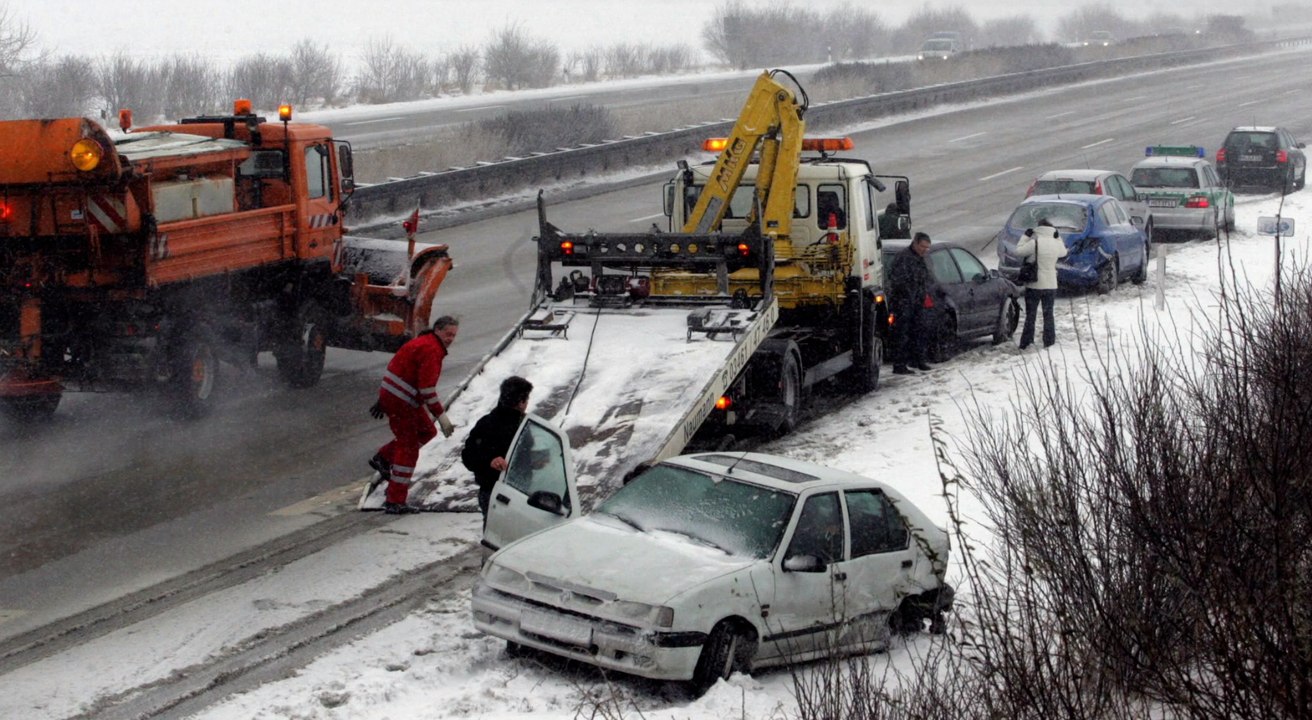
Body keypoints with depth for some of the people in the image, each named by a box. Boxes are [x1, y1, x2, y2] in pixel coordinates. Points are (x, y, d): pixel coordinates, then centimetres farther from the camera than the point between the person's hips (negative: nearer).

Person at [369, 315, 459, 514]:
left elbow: (397, 367, 21)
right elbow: (427, 388, -25)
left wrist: (383, 399, 27)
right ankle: (395, 501, -1)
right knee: (408, 448, -4)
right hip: (400, 401, -10)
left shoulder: (424, 343, 14)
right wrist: (442, 417, -22)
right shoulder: (431, 350, -19)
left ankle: (383, 458, 21)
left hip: (390, 396, 10)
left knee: (427, 431, 20)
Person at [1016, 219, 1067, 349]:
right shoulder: (1056, 244, -3)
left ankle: (1025, 343, 5)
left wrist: (1026, 236, 3)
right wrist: (1058, 237, 20)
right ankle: (1049, 342, 17)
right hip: (1050, 285, 3)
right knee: (1048, 315, 14)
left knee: (1030, 316, 5)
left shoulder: (1034, 243, -16)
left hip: (1034, 285, -3)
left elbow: (1019, 251, -5)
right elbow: (1063, 253, 18)